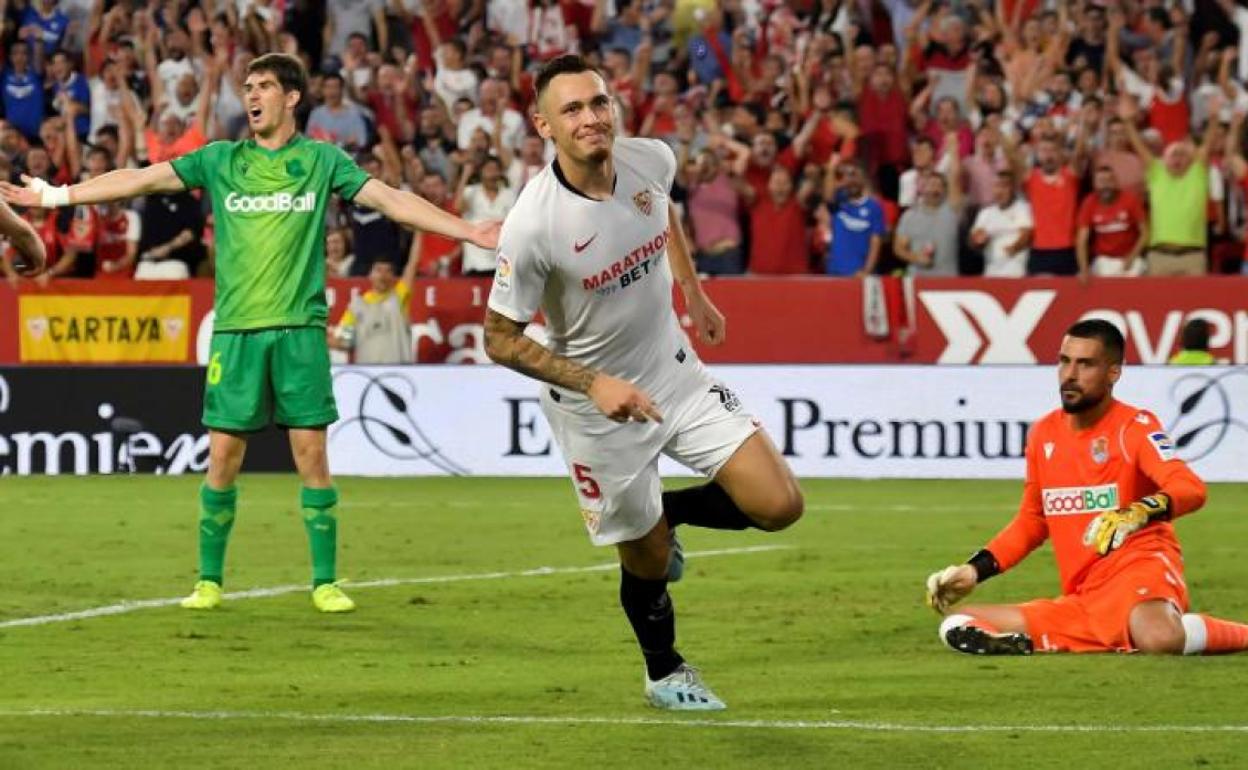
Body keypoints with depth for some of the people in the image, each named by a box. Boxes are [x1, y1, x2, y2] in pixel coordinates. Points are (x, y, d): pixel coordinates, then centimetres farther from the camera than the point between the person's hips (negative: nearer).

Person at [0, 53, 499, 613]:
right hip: (235, 330, 1)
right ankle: (209, 580, 10)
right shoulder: (221, 161, 9)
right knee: (223, 455, 0)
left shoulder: (321, 160, 6)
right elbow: (142, 180, 8)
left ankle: (325, 582, 5)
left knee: (311, 452, -3)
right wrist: (54, 196, 5)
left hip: (300, 329, -1)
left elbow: (389, 199, 2)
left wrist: (470, 231, -6)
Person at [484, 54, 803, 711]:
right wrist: (595, 384, -26)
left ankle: (665, 513, 24)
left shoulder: (650, 160, -12)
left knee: (779, 505, -6)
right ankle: (664, 675, 38)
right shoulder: (533, 225, -28)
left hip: (677, 374, 5)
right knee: (648, 562, 6)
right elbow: (499, 339, -19)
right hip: (595, 409, -5)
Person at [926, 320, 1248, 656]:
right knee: (958, 626, -7)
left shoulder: (1133, 427, -5)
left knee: (1160, 638, -42)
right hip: (1081, 601, 6)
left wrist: (1140, 513, -40)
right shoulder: (1043, 434, 12)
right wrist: (974, 570, 14)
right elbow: (1031, 523, 25)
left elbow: (1191, 489, -21)